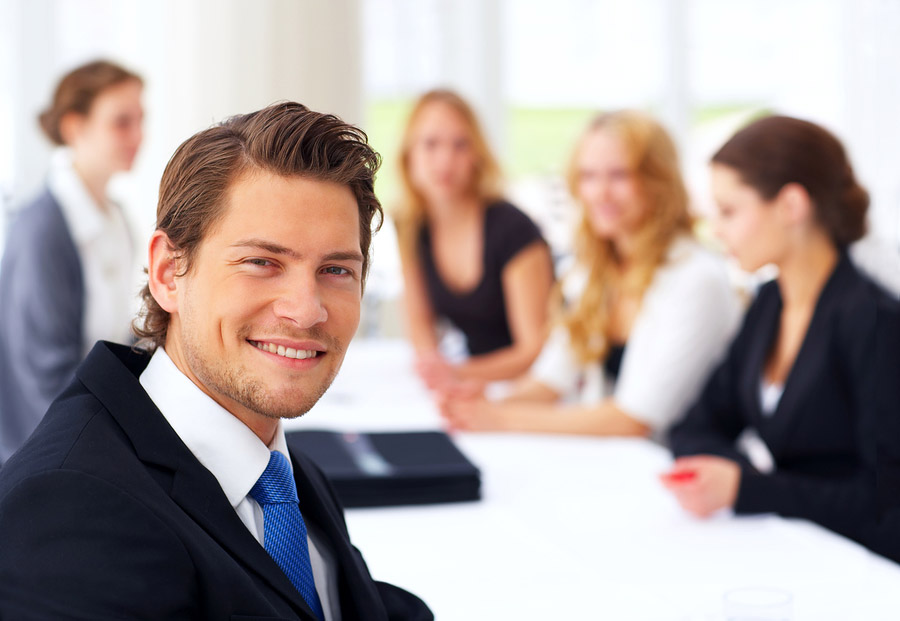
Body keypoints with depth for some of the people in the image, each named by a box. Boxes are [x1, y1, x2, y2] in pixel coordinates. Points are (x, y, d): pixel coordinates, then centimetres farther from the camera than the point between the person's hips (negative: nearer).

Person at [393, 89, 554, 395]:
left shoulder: (512, 229, -17)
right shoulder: (410, 228, 0)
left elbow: (535, 351, -15)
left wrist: (458, 372, -29)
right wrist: (431, 362, -12)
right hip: (479, 385, 6)